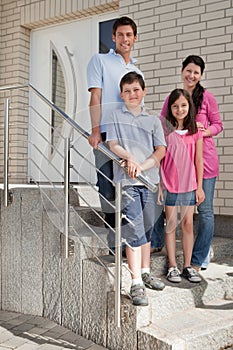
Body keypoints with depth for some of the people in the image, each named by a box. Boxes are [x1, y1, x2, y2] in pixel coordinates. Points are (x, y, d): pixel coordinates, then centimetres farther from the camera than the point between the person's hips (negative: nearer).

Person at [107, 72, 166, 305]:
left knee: (147, 229, 12)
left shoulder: (153, 120, 13)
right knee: (134, 231, -9)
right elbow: (113, 144, 1)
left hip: (149, 180, 3)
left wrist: (142, 166, -11)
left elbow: (161, 150, 4)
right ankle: (136, 284, -6)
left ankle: (145, 273, 28)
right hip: (126, 181, -3)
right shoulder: (116, 116, 9)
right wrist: (129, 158, -18)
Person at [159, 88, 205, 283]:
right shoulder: (164, 129, -2)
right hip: (169, 185, -2)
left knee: (188, 224, 7)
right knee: (171, 224, 5)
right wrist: (159, 185, -4)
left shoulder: (195, 131, 3)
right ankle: (172, 266, 14)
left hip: (189, 185, 2)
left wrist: (200, 187, 4)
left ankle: (188, 266, 18)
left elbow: (199, 160, 6)